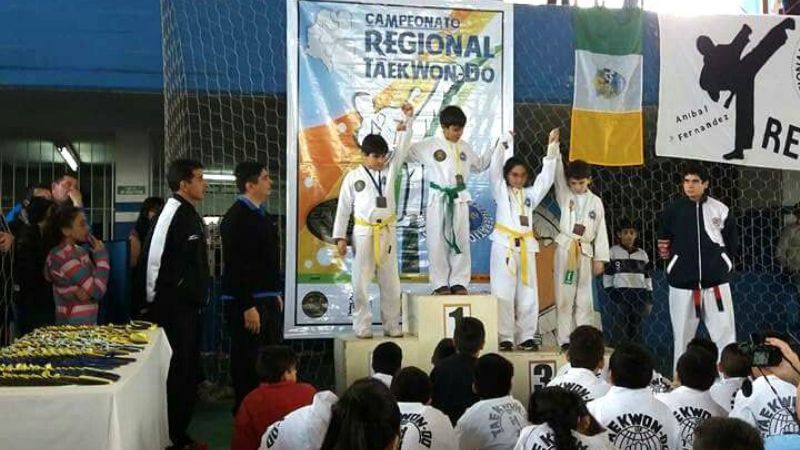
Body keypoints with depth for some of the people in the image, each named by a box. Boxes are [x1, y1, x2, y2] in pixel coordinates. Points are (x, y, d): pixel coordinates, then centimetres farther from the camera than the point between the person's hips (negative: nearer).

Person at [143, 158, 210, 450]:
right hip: (175, 309, -9)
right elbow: (154, 259, -19)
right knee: (176, 372, -1)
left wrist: (199, 297, 17)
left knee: (189, 371, 15)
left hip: (191, 306, 9)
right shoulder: (173, 215, -17)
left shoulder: (191, 215, 11)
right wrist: (155, 301, -12)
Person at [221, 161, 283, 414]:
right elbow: (236, 266, -20)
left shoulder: (260, 215, 14)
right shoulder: (236, 218, -15)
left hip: (267, 300, 9)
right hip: (246, 303, -9)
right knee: (248, 363, 0)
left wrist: (275, 294, 17)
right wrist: (248, 307, -22)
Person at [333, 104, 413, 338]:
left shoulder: (390, 170, 6)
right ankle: (362, 327, 8)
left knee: (390, 282, 7)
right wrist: (340, 236, -3)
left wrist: (408, 119, -10)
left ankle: (392, 325, 16)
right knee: (361, 282, 1)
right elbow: (343, 207, 1)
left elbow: (403, 148, -1)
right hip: (363, 233, -3)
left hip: (387, 232, 3)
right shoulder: (353, 177, -1)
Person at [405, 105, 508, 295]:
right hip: (438, 199, -4)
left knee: (461, 241, 6)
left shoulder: (465, 147, 10)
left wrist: (497, 147, 20)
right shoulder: (428, 146, -3)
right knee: (438, 242, 0)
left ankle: (459, 282, 15)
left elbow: (480, 165, 26)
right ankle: (440, 283, 9)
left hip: (460, 199, 4)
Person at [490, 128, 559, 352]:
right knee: (503, 293, -5)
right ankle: (505, 338, 0)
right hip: (504, 245, -4)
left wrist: (552, 147, 1)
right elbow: (494, 170, -4)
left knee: (528, 294, 3)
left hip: (526, 246, 4)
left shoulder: (531, 194, 16)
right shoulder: (501, 191, 9)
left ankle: (525, 337, 10)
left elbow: (546, 177, 9)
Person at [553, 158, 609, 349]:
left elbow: (601, 231, 7)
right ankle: (565, 339, 2)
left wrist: (600, 258, 3)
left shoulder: (596, 202, 6)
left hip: (585, 252, 1)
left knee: (584, 298, 5)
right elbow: (558, 173, -7)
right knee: (564, 296, -1)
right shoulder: (565, 195, 4)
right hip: (565, 249, -1)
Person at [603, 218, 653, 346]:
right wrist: (612, 296, -9)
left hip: (639, 297, 4)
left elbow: (647, 278, 13)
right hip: (620, 296, -4)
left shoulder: (642, 254, 12)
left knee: (636, 332, 8)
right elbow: (607, 279, -2)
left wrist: (649, 301, 8)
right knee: (619, 333, -5)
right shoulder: (612, 253, 1)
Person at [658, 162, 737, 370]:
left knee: (725, 333, -1)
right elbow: (663, 242, 10)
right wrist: (665, 252, -8)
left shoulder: (720, 210, 1)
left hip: (716, 281, 0)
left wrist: (724, 265, 3)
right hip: (682, 282, 0)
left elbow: (732, 243, 9)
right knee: (682, 334, 9)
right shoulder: (672, 211, 1)